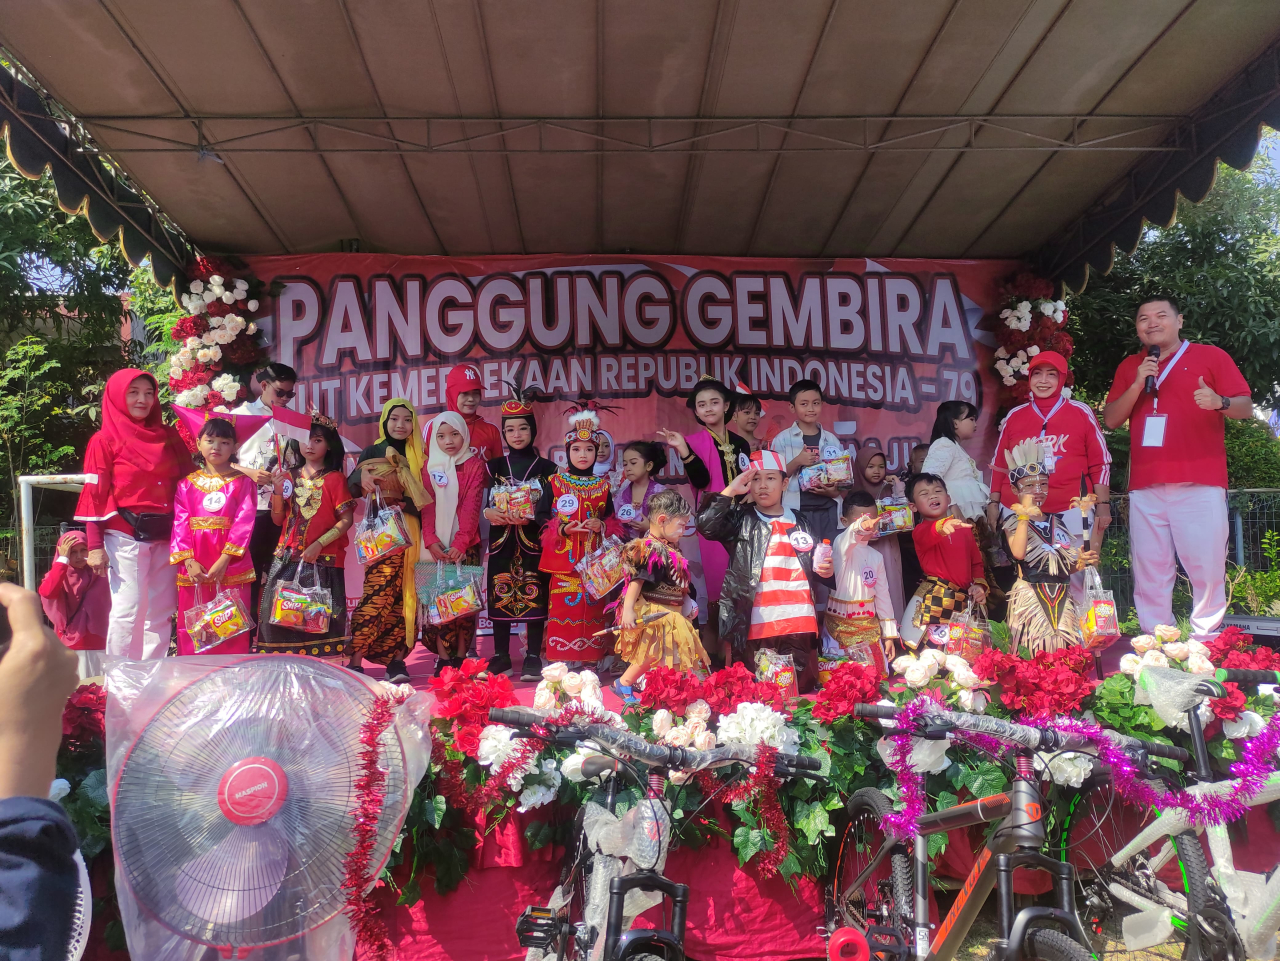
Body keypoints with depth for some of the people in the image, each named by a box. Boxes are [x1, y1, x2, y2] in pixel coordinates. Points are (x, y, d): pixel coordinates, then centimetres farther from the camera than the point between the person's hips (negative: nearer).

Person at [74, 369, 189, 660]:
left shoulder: (167, 437, 12)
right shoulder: (105, 441, 0)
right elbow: (94, 495, -4)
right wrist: (95, 546, -10)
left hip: (164, 536, 4)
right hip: (125, 536, -4)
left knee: (161, 611, 6)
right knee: (128, 611, -5)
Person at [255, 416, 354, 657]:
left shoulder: (334, 479, -2)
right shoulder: (289, 478, 11)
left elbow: (347, 519, -8)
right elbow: (278, 520, 9)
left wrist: (318, 544, -15)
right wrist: (278, 492, -6)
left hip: (322, 560, -4)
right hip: (288, 559, 4)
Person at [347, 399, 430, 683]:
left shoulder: (418, 456, 13)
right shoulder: (373, 451, 6)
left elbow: (424, 500, 7)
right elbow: (353, 488, -6)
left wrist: (402, 501, -12)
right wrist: (361, 475, -28)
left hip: (411, 534, 3)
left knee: (406, 595, 0)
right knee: (379, 592, -12)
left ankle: (396, 659, 6)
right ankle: (355, 660, -6)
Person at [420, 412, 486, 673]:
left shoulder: (474, 465, 3)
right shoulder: (429, 466, 10)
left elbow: (472, 507, -6)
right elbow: (426, 506, 2)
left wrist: (460, 543, -15)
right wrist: (431, 541, -11)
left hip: (465, 544, -1)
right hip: (437, 544, 2)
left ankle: (461, 656, 7)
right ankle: (443, 658, 3)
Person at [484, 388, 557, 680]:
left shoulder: (546, 468, 3)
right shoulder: (495, 466, 9)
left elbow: (549, 511, -5)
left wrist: (529, 519, -23)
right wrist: (488, 512, -20)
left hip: (533, 543, -2)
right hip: (502, 541, 2)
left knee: (534, 597, -3)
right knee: (500, 595, 4)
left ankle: (533, 657, 6)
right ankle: (501, 655, 15)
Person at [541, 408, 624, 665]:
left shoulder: (602, 485, 9)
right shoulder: (556, 482, 4)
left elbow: (612, 520, 10)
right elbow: (543, 521, 0)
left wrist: (601, 526, -11)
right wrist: (562, 529, -17)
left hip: (594, 558, 2)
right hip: (564, 559, -1)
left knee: (593, 609, 3)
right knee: (564, 607, -4)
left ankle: (591, 659, 11)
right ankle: (563, 660, 4)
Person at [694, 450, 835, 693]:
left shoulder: (800, 522, 15)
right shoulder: (742, 520, 6)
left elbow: (814, 569, 23)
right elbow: (706, 525, -13)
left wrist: (826, 571, 1)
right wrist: (730, 491, -8)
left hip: (799, 626, 3)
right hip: (755, 627, -2)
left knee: (802, 693, 6)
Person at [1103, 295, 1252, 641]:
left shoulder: (1211, 356, 9)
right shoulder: (1129, 366, 18)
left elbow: (1246, 408, 3)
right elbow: (1111, 419, 12)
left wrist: (1219, 402, -19)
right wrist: (1137, 384, -3)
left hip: (1199, 484, -3)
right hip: (1145, 486, 3)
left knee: (1207, 568, -6)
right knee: (1150, 573, 1)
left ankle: (1206, 643, 3)